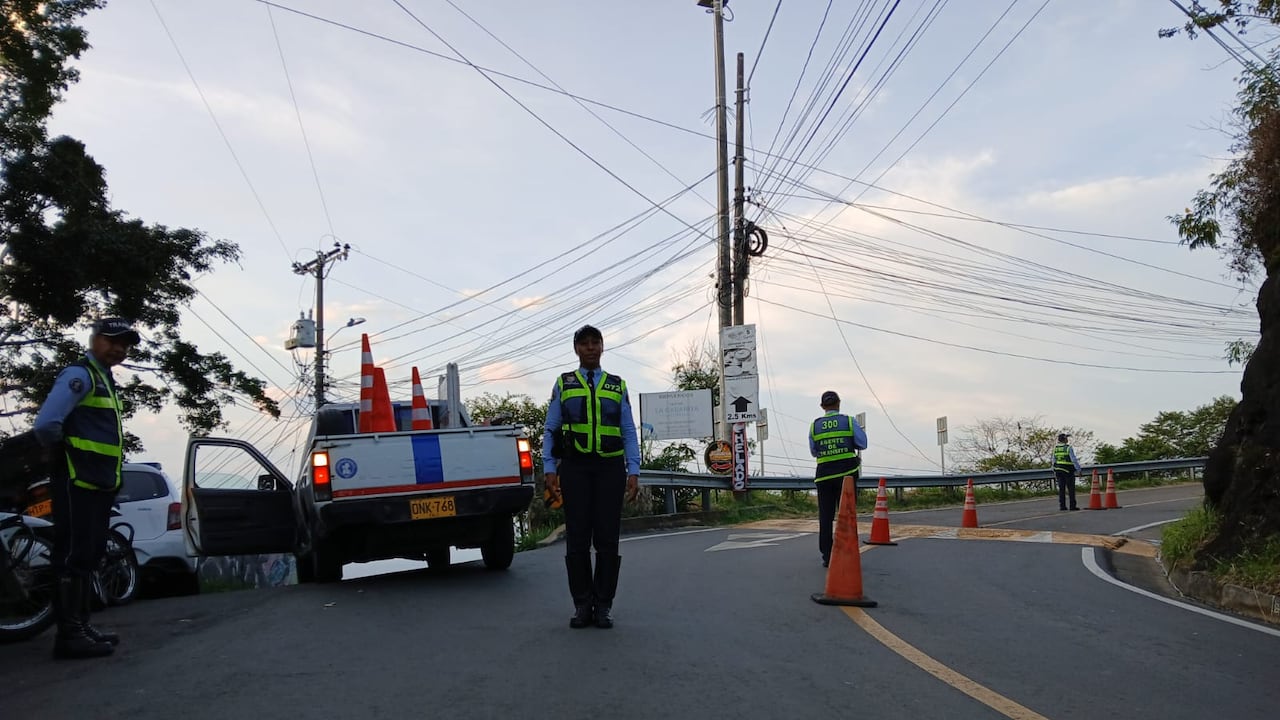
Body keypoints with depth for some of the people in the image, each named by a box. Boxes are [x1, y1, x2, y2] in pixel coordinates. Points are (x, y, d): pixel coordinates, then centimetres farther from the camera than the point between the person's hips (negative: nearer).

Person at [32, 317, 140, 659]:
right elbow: (45, 424, -24)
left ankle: (80, 625, 23)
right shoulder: (80, 375, -12)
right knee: (74, 556, -8)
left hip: (99, 483, 10)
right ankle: (69, 634, -4)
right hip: (77, 483, -10)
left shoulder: (105, 379, 19)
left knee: (89, 556, 14)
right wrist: (62, 455, -9)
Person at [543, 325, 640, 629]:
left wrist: (634, 471, -1)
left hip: (610, 467, 0)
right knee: (577, 538, 2)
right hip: (575, 467, 0)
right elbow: (550, 430, 8)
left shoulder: (617, 386, 12)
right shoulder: (563, 384, 11)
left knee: (607, 538, 1)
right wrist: (549, 469, -2)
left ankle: (603, 606, 10)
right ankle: (582, 605, 11)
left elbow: (629, 431, 8)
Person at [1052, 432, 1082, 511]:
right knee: (1071, 489, 1)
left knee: (1061, 489, 6)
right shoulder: (1068, 448, -11)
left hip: (1059, 470, 5)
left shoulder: (1055, 448, 5)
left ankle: (1062, 506, 3)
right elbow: (1074, 460, -14)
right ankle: (1072, 506, 0)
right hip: (1068, 471, -5)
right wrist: (1078, 469, -8)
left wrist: (1054, 472, 16)